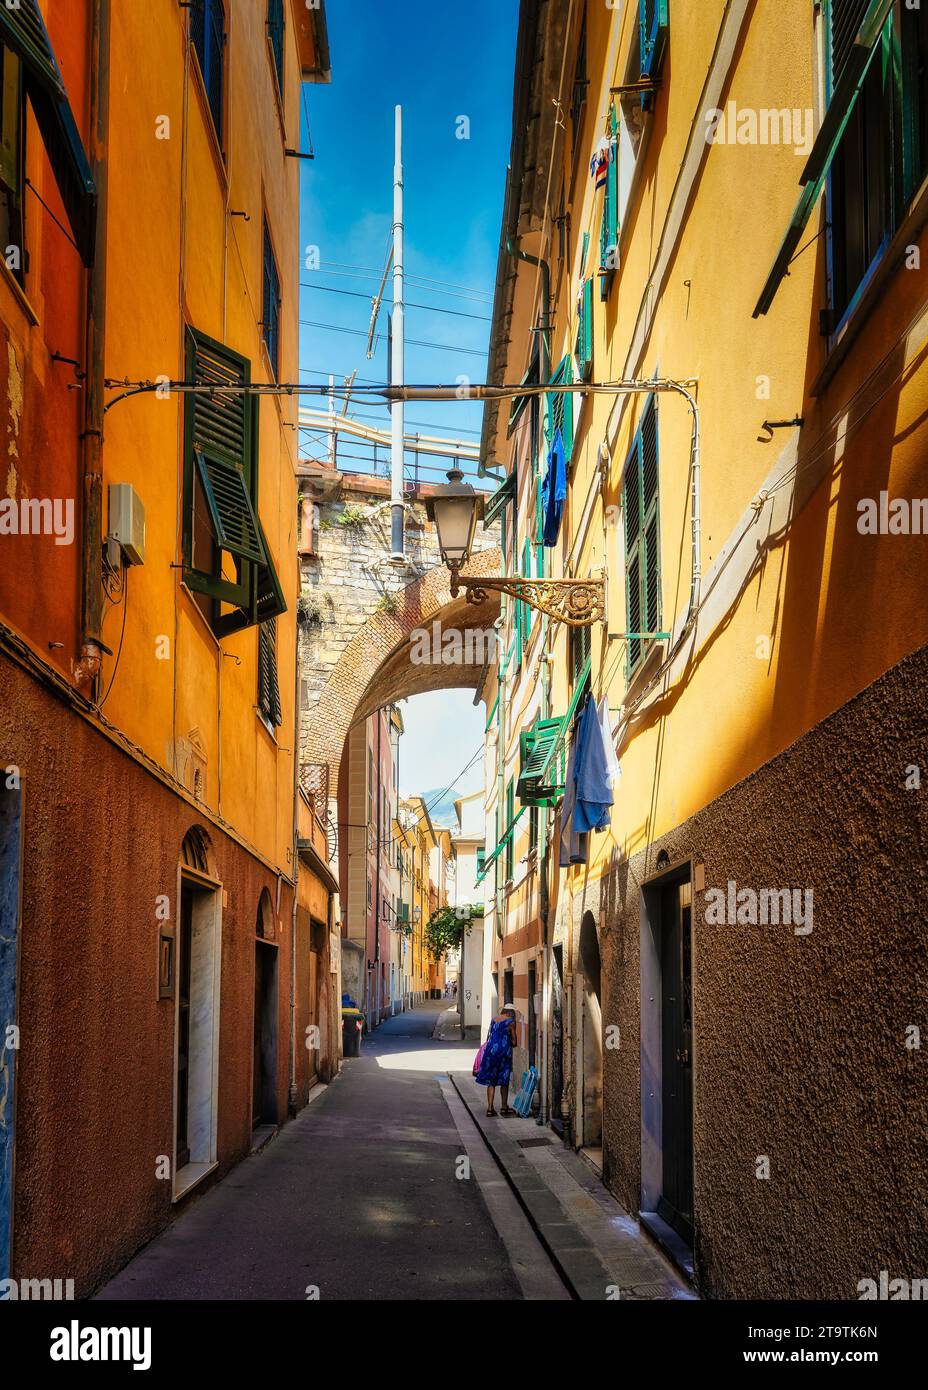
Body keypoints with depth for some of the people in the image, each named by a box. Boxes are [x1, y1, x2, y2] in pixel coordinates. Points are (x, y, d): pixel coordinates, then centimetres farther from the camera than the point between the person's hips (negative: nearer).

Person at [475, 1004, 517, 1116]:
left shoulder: (494, 1020, 11)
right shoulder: (510, 1022, -5)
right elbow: (514, 1042, -3)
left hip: (491, 1051, 4)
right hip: (504, 1052, -4)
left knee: (491, 1081, 7)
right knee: (504, 1081, 9)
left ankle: (490, 1108, 2)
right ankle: (504, 1107, 15)